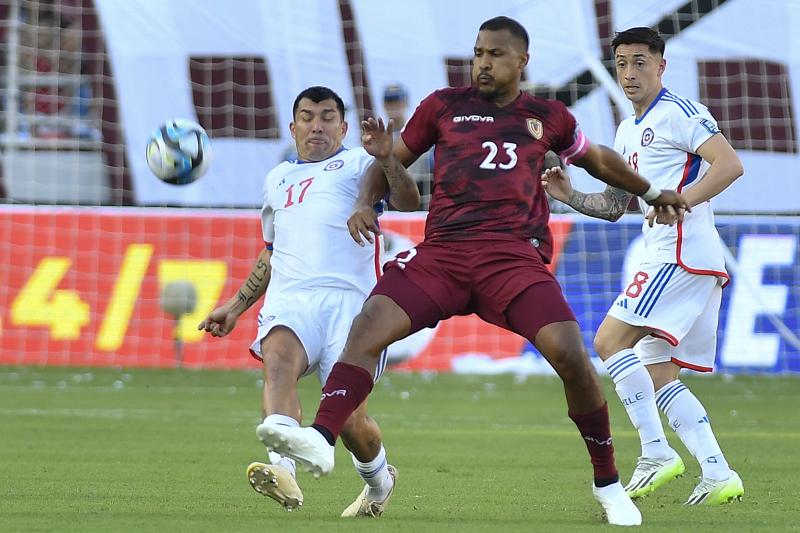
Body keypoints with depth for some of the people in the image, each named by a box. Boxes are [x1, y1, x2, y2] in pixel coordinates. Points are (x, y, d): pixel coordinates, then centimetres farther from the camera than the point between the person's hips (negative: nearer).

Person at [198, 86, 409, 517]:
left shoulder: (357, 163, 12)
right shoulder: (277, 180, 30)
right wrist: (237, 306, 38)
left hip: (347, 299, -4)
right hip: (288, 300, 4)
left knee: (349, 421, -10)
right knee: (278, 359, -32)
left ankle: (379, 482, 24)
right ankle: (282, 470, -52)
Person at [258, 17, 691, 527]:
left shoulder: (549, 117, 17)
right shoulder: (443, 106, 15)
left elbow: (597, 159, 35)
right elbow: (393, 163, 21)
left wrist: (654, 193, 44)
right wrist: (365, 203, 2)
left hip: (515, 256, -1)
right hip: (442, 251, 1)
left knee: (570, 354, -20)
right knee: (368, 325, -25)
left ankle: (609, 485, -3)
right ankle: (322, 439, -37)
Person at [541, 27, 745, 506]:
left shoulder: (679, 112, -6)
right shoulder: (628, 131, 22)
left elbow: (730, 164, -18)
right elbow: (613, 206, 26)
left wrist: (680, 201, -27)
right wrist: (568, 195, 10)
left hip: (682, 250, -10)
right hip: (666, 255, 10)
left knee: (610, 341, -13)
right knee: (657, 375, 7)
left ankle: (657, 453, -13)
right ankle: (719, 475, 2)